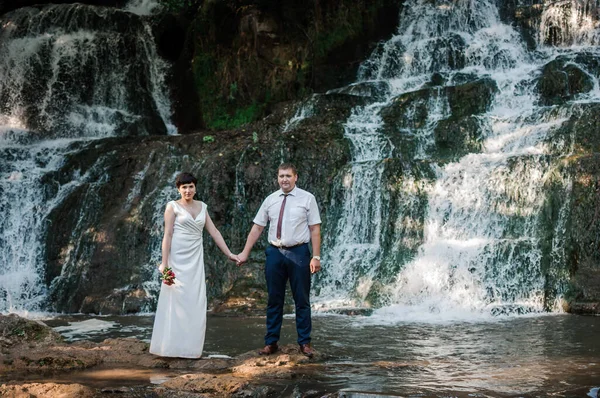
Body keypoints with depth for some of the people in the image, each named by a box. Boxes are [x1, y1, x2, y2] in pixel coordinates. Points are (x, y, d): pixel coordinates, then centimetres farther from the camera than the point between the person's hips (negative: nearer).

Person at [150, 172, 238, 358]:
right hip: (177, 258, -5)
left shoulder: (202, 206, 13)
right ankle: (174, 347, 2)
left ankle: (190, 347, 11)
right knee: (177, 300, -4)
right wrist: (164, 262, -14)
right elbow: (167, 235, -7)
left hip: (195, 259, 5)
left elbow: (214, 232, 10)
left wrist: (229, 254, 4)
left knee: (195, 302, 3)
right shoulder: (173, 206, -1)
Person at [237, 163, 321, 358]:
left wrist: (316, 256, -10)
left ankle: (304, 343, 14)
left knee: (302, 300, 4)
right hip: (275, 253, 3)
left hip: (299, 253, -2)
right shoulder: (270, 200, 6)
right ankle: (271, 342, 16)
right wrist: (245, 253, 4)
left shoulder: (307, 198, -2)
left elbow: (315, 229, -4)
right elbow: (257, 227, 7)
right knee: (274, 299, 8)